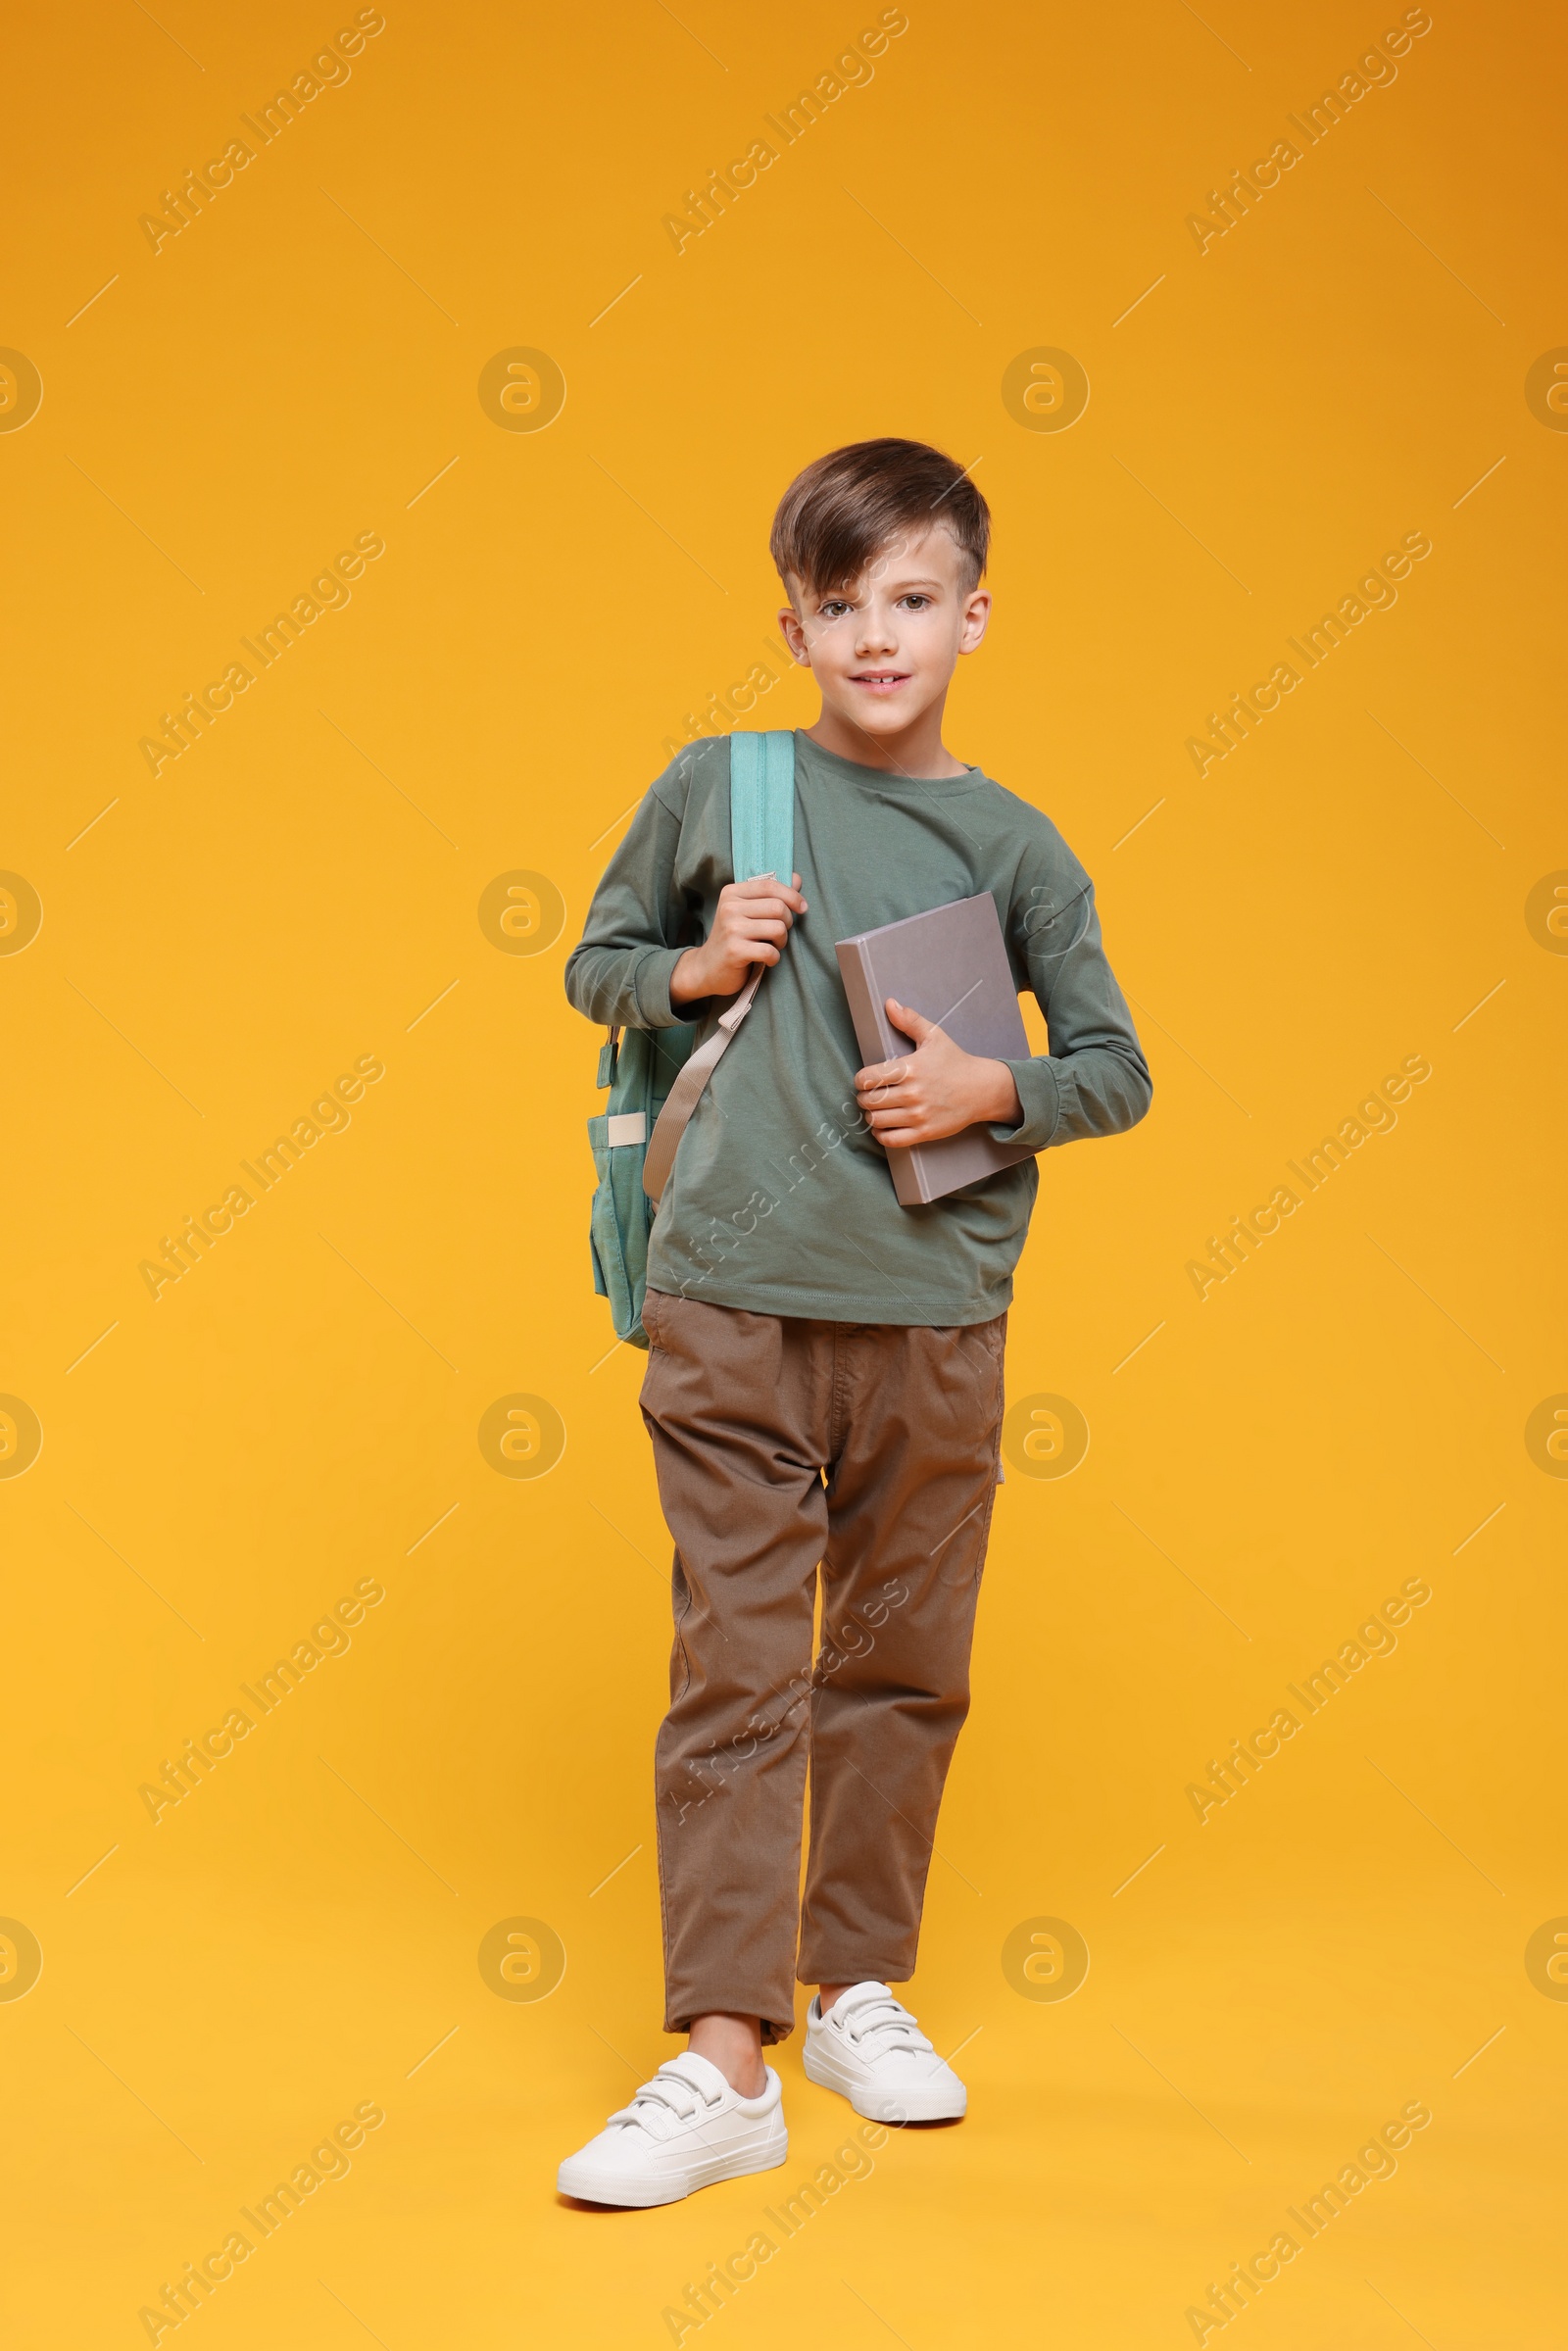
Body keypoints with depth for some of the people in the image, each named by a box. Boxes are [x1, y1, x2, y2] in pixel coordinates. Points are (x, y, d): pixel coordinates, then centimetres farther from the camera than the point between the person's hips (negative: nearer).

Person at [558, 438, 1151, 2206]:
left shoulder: (1013, 845, 5)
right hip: (730, 1300, -1)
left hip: (932, 1318, 2)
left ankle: (860, 1990, 28)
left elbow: (1116, 1069, 10)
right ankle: (724, 2058, 2)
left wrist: (995, 1091, -10)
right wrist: (694, 965, -5)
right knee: (734, 1672, -3)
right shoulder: (714, 788, 4)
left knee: (905, 1666, 10)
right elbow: (593, 964, 16)